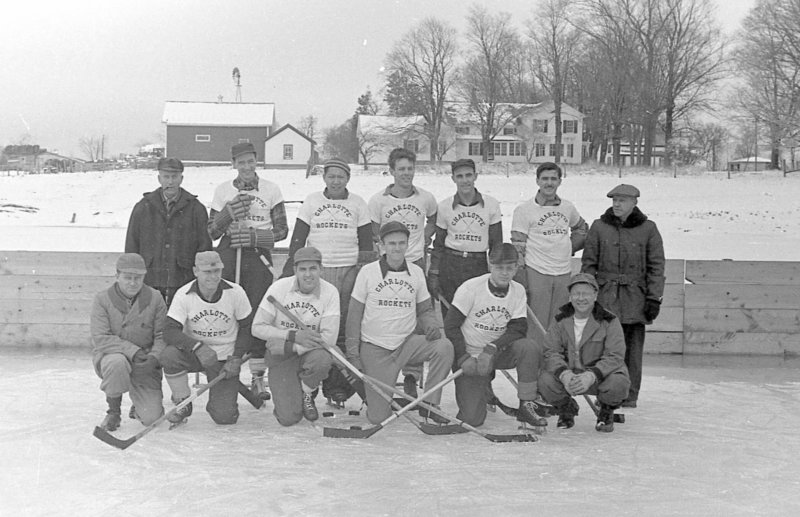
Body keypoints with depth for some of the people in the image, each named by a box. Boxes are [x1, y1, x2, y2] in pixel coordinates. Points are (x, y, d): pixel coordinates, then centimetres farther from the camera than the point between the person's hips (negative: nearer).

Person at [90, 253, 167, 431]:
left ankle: (140, 402, 27)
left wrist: (153, 358, -23)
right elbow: (101, 339, -15)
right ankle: (113, 411, -11)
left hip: (145, 364, 1)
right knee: (117, 363, -40)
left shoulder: (154, 298, -2)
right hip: (108, 355, -1)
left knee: (151, 417, -13)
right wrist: (133, 351, -26)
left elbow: (163, 336, -3)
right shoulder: (102, 299, -7)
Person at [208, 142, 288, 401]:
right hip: (228, 254, 1)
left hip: (259, 256, -1)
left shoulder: (271, 190, 7)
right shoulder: (222, 191, 10)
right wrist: (228, 213, -8)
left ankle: (258, 376, 4)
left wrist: (256, 236, -10)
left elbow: (282, 230, 6)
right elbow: (211, 232, 9)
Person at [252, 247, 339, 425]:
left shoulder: (330, 292, -12)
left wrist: (287, 346, -24)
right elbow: (257, 328, -10)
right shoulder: (279, 287, -11)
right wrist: (294, 335, -22)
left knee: (322, 360, -37)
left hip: (310, 351, 1)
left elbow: (329, 338, -19)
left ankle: (306, 394, -2)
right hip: (281, 357, -1)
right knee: (288, 418, -16)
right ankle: (284, 395, 23)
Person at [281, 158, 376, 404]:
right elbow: (298, 237, 9)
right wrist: (291, 267, 1)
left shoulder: (358, 203, 11)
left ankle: (341, 384, 1)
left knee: (347, 329, -4)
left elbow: (366, 240, 11)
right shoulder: (312, 201, 10)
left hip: (349, 272, 0)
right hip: (317, 270, 0)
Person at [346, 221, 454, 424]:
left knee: (444, 346, -27)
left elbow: (425, 309, 15)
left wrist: (431, 325, -9)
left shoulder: (416, 272, 6)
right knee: (378, 417, -9)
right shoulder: (368, 272, -3)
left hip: (407, 343, 3)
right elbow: (354, 315, 0)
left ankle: (429, 405, -12)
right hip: (374, 349, -3)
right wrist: (353, 354, -4)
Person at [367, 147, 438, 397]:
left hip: (415, 264, 1)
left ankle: (411, 377, 6)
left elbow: (432, 222, 24)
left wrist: (423, 240, 10)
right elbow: (372, 234, 6)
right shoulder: (378, 200, -1)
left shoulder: (426, 199, 4)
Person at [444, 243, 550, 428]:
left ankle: (527, 405, -16)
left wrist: (492, 349, -25)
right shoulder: (470, 288, -15)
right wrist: (463, 358, -21)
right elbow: (451, 326, -13)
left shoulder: (518, 291, -3)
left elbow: (518, 329, -11)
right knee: (472, 418, -13)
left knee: (530, 348, -29)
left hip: (498, 352, 3)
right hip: (470, 354, -3)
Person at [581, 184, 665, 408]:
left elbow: (657, 266, 4)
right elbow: (588, 263, 8)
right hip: (605, 296, 0)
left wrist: (654, 298, -3)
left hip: (636, 297, 0)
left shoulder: (648, 229, 4)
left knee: (633, 348, 3)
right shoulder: (599, 227, 6)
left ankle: (630, 395, 13)